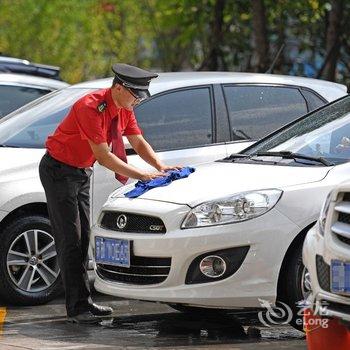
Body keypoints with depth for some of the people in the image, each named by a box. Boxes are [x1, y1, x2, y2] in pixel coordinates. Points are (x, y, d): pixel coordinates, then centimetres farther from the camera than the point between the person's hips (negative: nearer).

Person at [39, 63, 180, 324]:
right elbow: (104, 156, -32)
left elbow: (138, 142, 4)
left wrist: (160, 166, -14)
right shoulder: (91, 107, -30)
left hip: (82, 172, 9)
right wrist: (143, 176, -31)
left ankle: (84, 302, 14)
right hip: (58, 171, -9)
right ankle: (77, 308, -9)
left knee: (83, 237, 9)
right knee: (70, 239, -10)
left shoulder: (124, 109, -2)